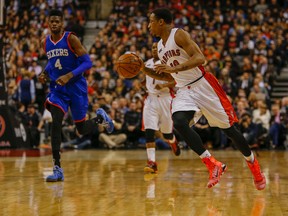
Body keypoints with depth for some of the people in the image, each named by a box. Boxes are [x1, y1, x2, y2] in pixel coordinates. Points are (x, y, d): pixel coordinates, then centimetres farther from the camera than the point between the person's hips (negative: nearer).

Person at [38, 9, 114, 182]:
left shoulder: (71, 39, -12)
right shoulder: (45, 43, 4)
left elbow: (87, 62, -14)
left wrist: (69, 75, -26)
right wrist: (45, 73, 3)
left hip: (76, 87, -3)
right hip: (57, 88, 3)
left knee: (82, 129, 6)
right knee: (56, 123, -21)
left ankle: (100, 117, 42)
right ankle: (57, 169, -19)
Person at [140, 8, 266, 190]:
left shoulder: (179, 35, -10)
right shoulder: (160, 47, 13)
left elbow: (200, 58, -22)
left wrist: (175, 68, -31)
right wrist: (145, 70, 9)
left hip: (203, 86, -6)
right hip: (184, 91, 6)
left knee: (229, 128, 2)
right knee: (179, 122, -24)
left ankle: (253, 164, 24)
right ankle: (213, 165, -20)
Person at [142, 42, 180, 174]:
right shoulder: (148, 63, 12)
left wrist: (164, 85, -25)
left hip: (164, 99, -4)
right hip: (150, 99, 4)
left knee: (166, 132, 7)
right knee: (149, 131, -13)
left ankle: (173, 141, 45)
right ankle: (152, 162, -18)